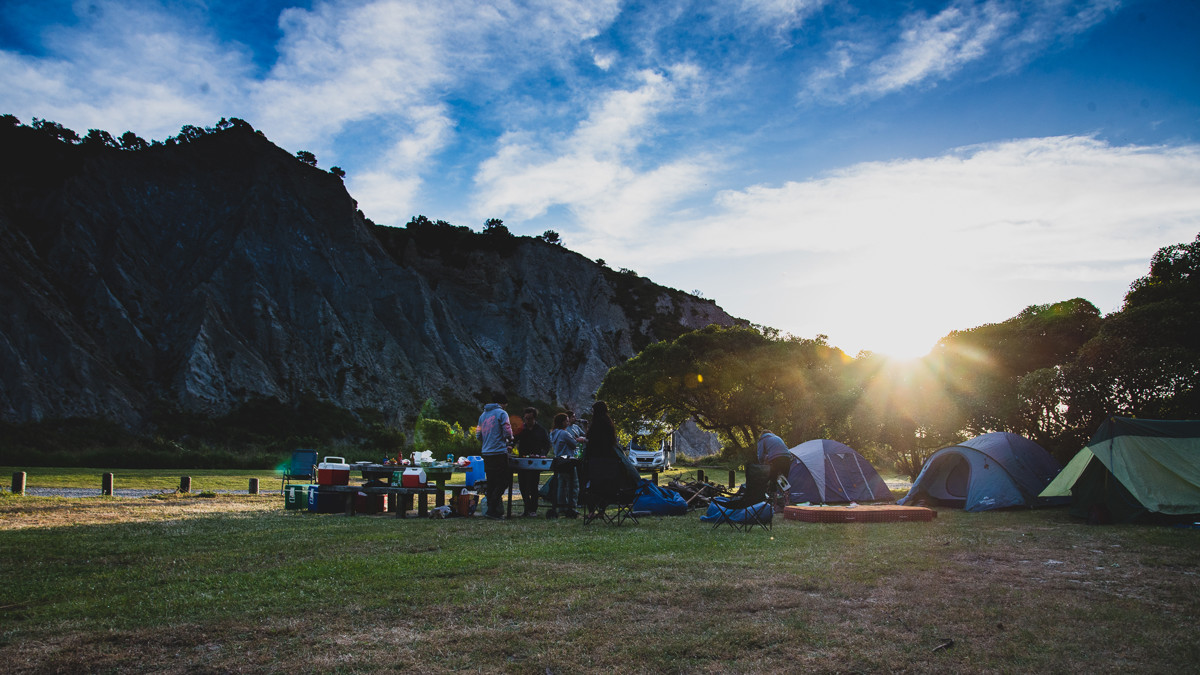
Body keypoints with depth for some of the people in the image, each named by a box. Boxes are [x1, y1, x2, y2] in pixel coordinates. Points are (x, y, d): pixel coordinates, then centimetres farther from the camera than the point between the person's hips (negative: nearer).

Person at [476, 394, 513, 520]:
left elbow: (478, 435, 18)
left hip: (486, 453, 7)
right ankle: (492, 510, -10)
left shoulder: (483, 415, 16)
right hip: (499, 452, -7)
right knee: (503, 482, -3)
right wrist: (509, 441, 9)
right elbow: (507, 433, -11)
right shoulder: (501, 413, -5)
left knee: (491, 483, 12)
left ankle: (492, 510, 13)